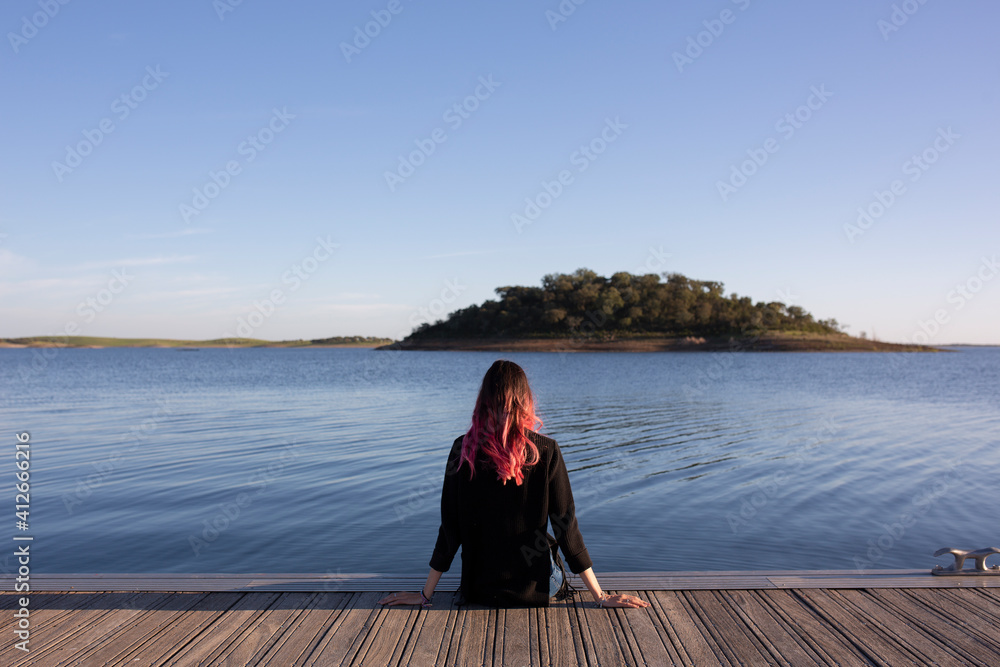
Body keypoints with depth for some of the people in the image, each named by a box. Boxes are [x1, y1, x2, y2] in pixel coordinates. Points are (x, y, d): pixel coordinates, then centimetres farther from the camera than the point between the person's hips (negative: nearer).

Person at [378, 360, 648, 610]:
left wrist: (425, 594, 4)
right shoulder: (545, 451, -15)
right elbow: (566, 525, -12)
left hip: (479, 589, 1)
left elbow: (449, 527, -7)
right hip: (534, 590, -1)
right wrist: (600, 596, -3)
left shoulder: (463, 450, -11)